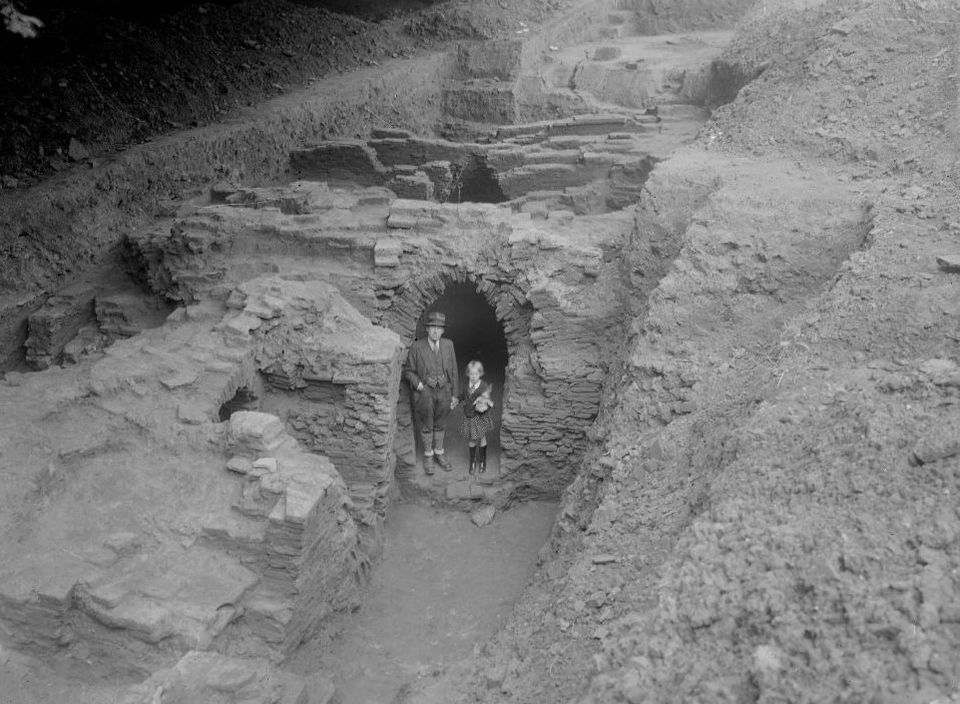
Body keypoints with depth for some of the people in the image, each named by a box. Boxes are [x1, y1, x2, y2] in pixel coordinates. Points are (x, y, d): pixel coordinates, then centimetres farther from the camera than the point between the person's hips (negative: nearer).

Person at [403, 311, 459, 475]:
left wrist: (455, 395, 5)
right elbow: (408, 371, 0)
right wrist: (418, 383, -17)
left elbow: (453, 371, 4)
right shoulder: (417, 347, -11)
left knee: (440, 425, 17)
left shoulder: (448, 345, -2)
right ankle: (428, 457, 28)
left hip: (444, 391, 3)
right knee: (426, 426, 10)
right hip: (425, 392, -2)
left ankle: (439, 454, 35)